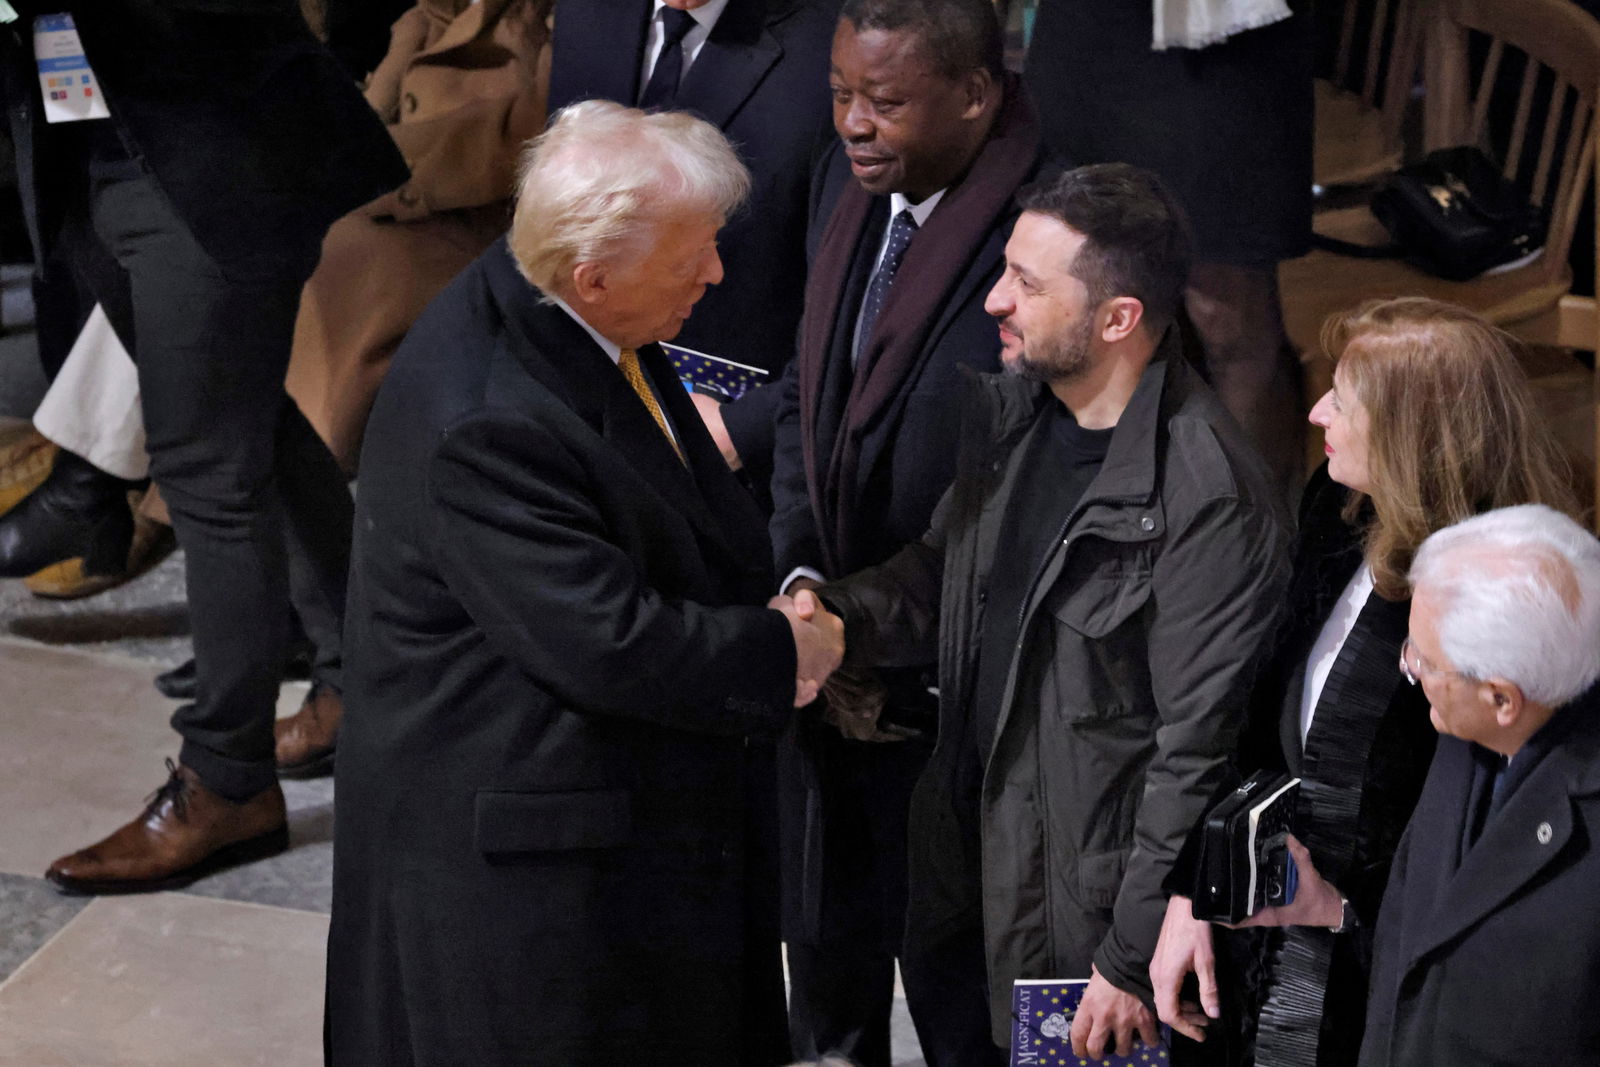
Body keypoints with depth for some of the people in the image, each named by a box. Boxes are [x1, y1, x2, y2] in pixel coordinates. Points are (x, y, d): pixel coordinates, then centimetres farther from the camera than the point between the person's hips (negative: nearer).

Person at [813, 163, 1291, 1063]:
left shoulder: (1210, 500, -25)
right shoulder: (1008, 408, -1)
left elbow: (1195, 752, -22)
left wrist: (1133, 959, -17)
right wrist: (830, 617, -6)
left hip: (1084, 909, -7)